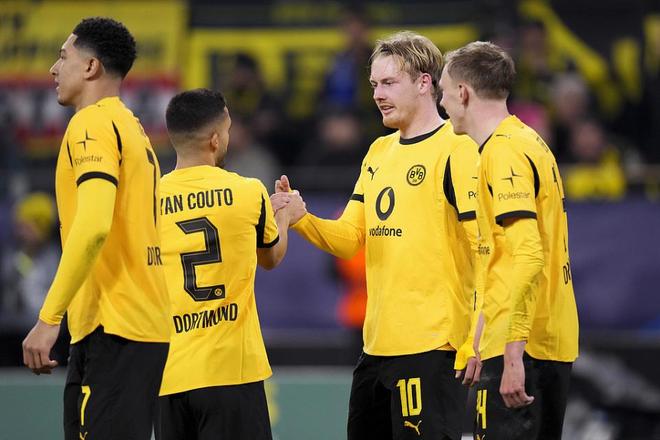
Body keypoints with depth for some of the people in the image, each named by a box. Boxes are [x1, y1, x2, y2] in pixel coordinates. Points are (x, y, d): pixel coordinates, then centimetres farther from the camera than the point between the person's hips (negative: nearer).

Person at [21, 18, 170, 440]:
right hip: (146, 325, 10)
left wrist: (49, 318, -21)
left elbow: (93, 226, -22)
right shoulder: (131, 126, 20)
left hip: (111, 329, -10)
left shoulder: (91, 124, -9)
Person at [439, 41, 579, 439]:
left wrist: (513, 355, -25)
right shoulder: (531, 142, 17)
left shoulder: (503, 152, -13)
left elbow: (527, 255, -22)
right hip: (555, 344, 10)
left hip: (520, 347, -10)